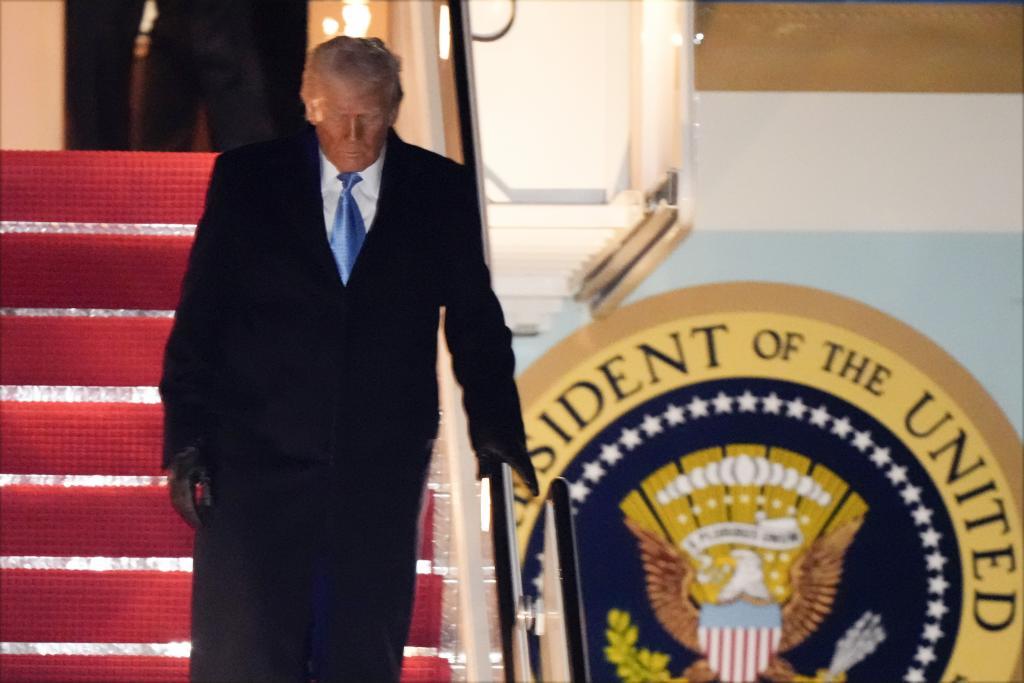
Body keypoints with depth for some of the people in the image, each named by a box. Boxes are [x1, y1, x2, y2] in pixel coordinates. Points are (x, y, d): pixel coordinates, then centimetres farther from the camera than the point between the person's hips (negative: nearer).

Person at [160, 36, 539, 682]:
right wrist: (187, 435, -3)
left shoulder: (442, 191, 3)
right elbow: (200, 316, 2)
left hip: (382, 465, 1)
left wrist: (496, 426, -2)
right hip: (260, 458, -1)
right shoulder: (246, 178, 1)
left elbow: (475, 320, 9)